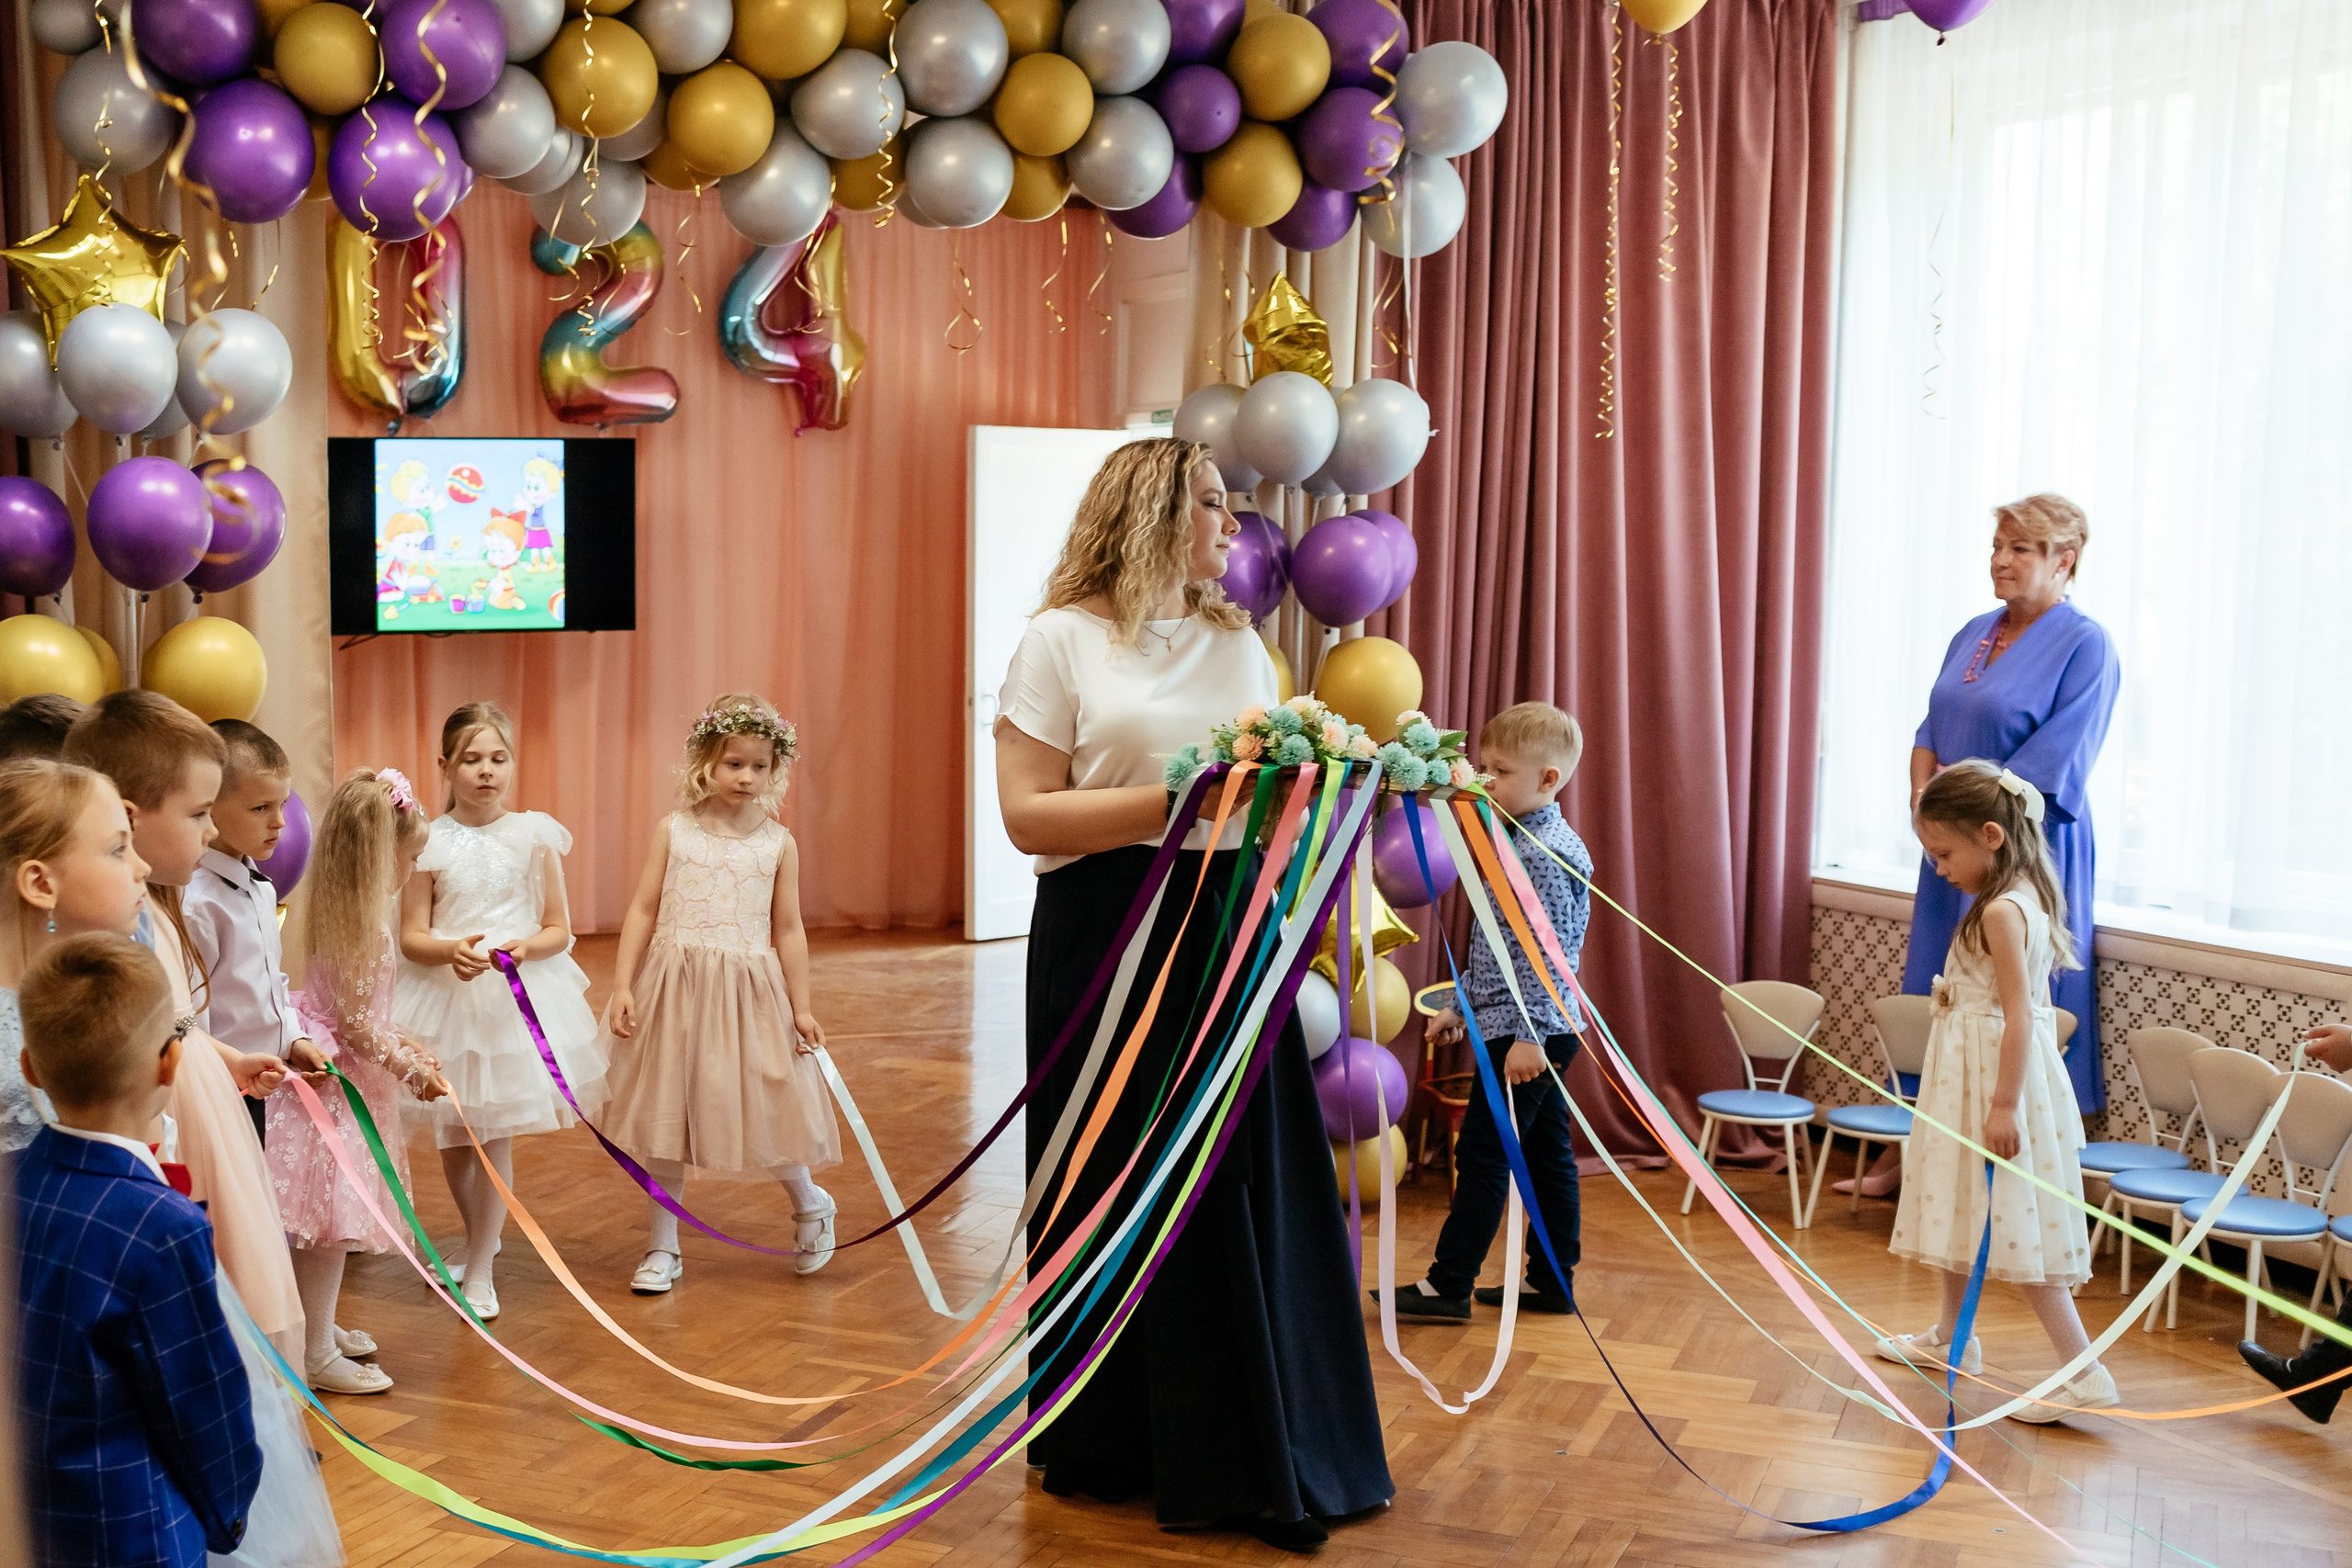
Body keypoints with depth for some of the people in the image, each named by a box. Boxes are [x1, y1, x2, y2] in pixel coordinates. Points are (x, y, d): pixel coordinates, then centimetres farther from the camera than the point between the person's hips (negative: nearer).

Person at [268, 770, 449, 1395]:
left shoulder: (339, 913, 8)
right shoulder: (364, 925, -21)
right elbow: (355, 1022, -19)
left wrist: (405, 1050, 13)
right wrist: (410, 1069, -8)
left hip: (338, 1076, 10)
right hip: (342, 1084, -10)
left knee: (330, 1224, 20)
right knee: (332, 1226, -2)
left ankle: (321, 1326, 32)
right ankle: (316, 1354, 6)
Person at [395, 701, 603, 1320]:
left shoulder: (534, 834, -1)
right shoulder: (429, 841, -1)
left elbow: (559, 929, 2)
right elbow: (411, 936, 0)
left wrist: (526, 946, -19)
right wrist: (451, 951, -21)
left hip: (520, 992, -1)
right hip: (446, 994, 1)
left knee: (496, 1134, -2)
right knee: (452, 1134, 11)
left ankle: (479, 1269, 10)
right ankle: (480, 1239, 36)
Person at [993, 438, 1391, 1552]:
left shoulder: (1237, 644, 15)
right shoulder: (1064, 637, -2)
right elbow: (1028, 815, -10)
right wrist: (1178, 800, -18)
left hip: (1229, 934, 5)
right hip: (1107, 945, -4)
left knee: (1247, 1186, 4)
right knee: (1118, 1188, 3)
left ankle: (1247, 1455, 17)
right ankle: (1110, 1447, 20)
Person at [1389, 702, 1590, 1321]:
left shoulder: (1545, 854, -18)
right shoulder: (1522, 842, 14)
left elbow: (1546, 953, -23)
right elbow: (1500, 948, 21)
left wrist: (1528, 1035, -25)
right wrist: (1461, 1006, 23)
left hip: (1527, 1033, -10)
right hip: (1540, 1032, 10)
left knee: (1482, 1155, -4)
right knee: (1545, 1156, 13)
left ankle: (1448, 1285, 3)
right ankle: (1551, 1282, 20)